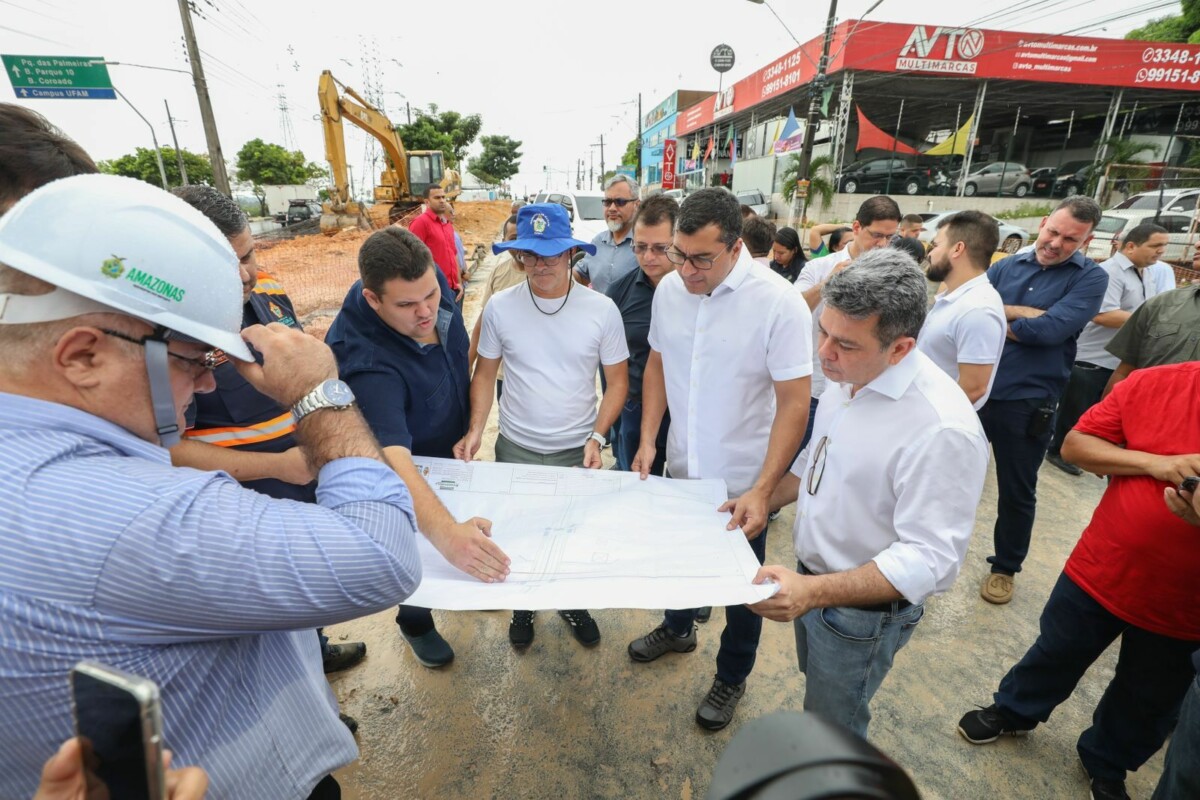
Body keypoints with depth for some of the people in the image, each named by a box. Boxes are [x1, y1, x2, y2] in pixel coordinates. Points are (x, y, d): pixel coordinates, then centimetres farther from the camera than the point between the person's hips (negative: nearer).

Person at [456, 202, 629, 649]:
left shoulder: (601, 309, -10)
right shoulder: (500, 307, -8)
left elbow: (617, 381, -4)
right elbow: (485, 373, 2)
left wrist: (597, 437, -15)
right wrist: (475, 430, -11)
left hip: (578, 451, 0)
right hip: (515, 449, 1)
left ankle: (573, 603, 45)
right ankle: (523, 606, 44)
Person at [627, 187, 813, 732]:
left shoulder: (779, 303, -21)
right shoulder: (669, 288, -5)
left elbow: (794, 403, -19)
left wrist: (762, 490, -23)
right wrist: (648, 438, -2)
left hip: (743, 482, -4)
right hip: (681, 469, 5)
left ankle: (731, 678, 43)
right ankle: (677, 629, 56)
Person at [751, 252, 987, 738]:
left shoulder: (942, 428, -32)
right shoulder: (846, 378, -6)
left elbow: (931, 558, -29)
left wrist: (814, 592, -38)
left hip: (863, 608, -7)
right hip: (810, 579, 8)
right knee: (817, 694, 31)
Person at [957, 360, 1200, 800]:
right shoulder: (1153, 383, -13)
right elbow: (1074, 445, -7)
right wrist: (1154, 462, -22)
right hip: (1099, 572, 0)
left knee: (1147, 702, 23)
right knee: (1056, 654, 23)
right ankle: (1013, 710, 49)